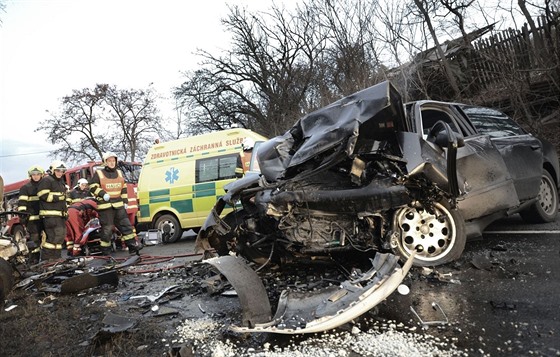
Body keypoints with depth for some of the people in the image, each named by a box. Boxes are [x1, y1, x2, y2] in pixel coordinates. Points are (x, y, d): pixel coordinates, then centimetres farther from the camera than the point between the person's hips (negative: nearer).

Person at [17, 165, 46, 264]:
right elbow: (21, 203, -6)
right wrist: (23, 215, -16)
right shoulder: (25, 188, 1)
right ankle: (33, 261, -3)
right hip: (32, 218, -5)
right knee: (34, 240, -8)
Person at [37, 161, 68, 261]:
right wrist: (59, 197, -16)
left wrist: (66, 210, 22)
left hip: (60, 214, 10)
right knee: (54, 236, -16)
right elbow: (44, 196, -17)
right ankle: (45, 259, -11)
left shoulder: (61, 182, 23)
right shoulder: (47, 180, -6)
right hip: (50, 214, -10)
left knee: (61, 236, 11)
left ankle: (56, 258, 19)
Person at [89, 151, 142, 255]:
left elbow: (123, 188, 21)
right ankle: (105, 251, 9)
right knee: (107, 228, -2)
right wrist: (103, 194, -15)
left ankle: (133, 246, 7)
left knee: (125, 225, 3)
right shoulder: (99, 174, 1)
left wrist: (125, 201, 16)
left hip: (118, 205, 5)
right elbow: (92, 187, -1)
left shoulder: (119, 173, 16)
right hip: (105, 206, -5)